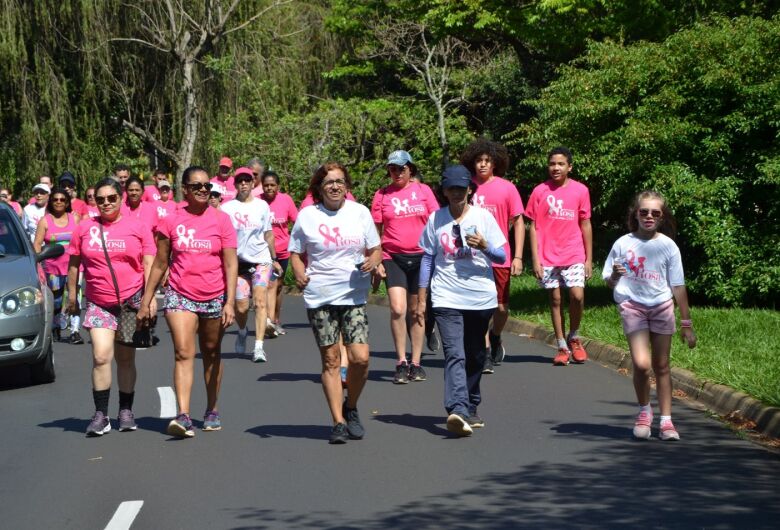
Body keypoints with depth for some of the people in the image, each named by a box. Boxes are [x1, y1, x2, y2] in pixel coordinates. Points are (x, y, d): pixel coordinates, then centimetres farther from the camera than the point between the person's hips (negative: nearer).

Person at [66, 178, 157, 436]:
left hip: (131, 301, 0)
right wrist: (72, 296, 12)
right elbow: (74, 264, 12)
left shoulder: (137, 228, 2)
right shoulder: (84, 228, 5)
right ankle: (100, 415, -10)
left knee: (125, 359, 8)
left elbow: (149, 264, 2)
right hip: (98, 304, 0)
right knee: (101, 356, -14)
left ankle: (126, 411, 21)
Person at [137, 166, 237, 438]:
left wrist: (230, 302, -10)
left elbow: (231, 265, -2)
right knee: (183, 353, -14)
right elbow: (160, 264, 9)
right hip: (180, 296, 0)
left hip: (214, 297, 1)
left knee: (212, 355, 12)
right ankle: (183, 416, -21)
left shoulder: (221, 220, 0)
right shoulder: (171, 222, 2)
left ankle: (212, 411, 27)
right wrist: (146, 300, 8)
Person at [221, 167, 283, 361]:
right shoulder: (227, 208, 1)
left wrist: (274, 259, 18)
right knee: (241, 307, 0)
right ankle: (242, 332, 34)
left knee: (260, 301, -15)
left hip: (261, 260, 0)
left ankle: (259, 347, -18)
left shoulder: (262, 206, 7)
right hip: (238, 261, 0)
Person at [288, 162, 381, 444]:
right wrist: (299, 274, -8)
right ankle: (339, 422, 7)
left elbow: (375, 249, 13)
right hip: (319, 297, -1)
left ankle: (351, 408, 15)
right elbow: (296, 252, 11)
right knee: (331, 360, 0)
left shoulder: (360, 212, 7)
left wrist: (372, 261, -9)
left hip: (354, 296, 1)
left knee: (360, 357, -11)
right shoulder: (307, 216, 3)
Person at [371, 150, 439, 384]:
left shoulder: (423, 191, 5)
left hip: (420, 257, 1)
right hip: (393, 257, -1)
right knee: (397, 309, -14)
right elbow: (376, 230, 7)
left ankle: (416, 363, 18)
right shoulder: (382, 195, 4)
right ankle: (401, 363, -5)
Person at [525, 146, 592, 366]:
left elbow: (585, 225, 7)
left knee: (577, 296, -13)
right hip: (548, 257, 0)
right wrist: (535, 259, -3)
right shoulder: (540, 191, 1)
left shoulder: (580, 191, 3)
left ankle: (574, 337, 11)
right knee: (555, 299, 4)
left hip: (574, 256, 0)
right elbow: (533, 227, 3)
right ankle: (562, 347, 12)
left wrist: (589, 258, 5)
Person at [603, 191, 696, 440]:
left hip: (662, 306, 2)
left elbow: (678, 286, 5)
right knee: (641, 364, -16)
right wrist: (615, 276, -19)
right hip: (632, 305, -1)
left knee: (661, 366, 6)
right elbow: (609, 282, 6)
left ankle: (666, 420, 15)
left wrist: (686, 323, 4)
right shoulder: (623, 244, -1)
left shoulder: (668, 246, 1)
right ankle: (644, 411, 8)